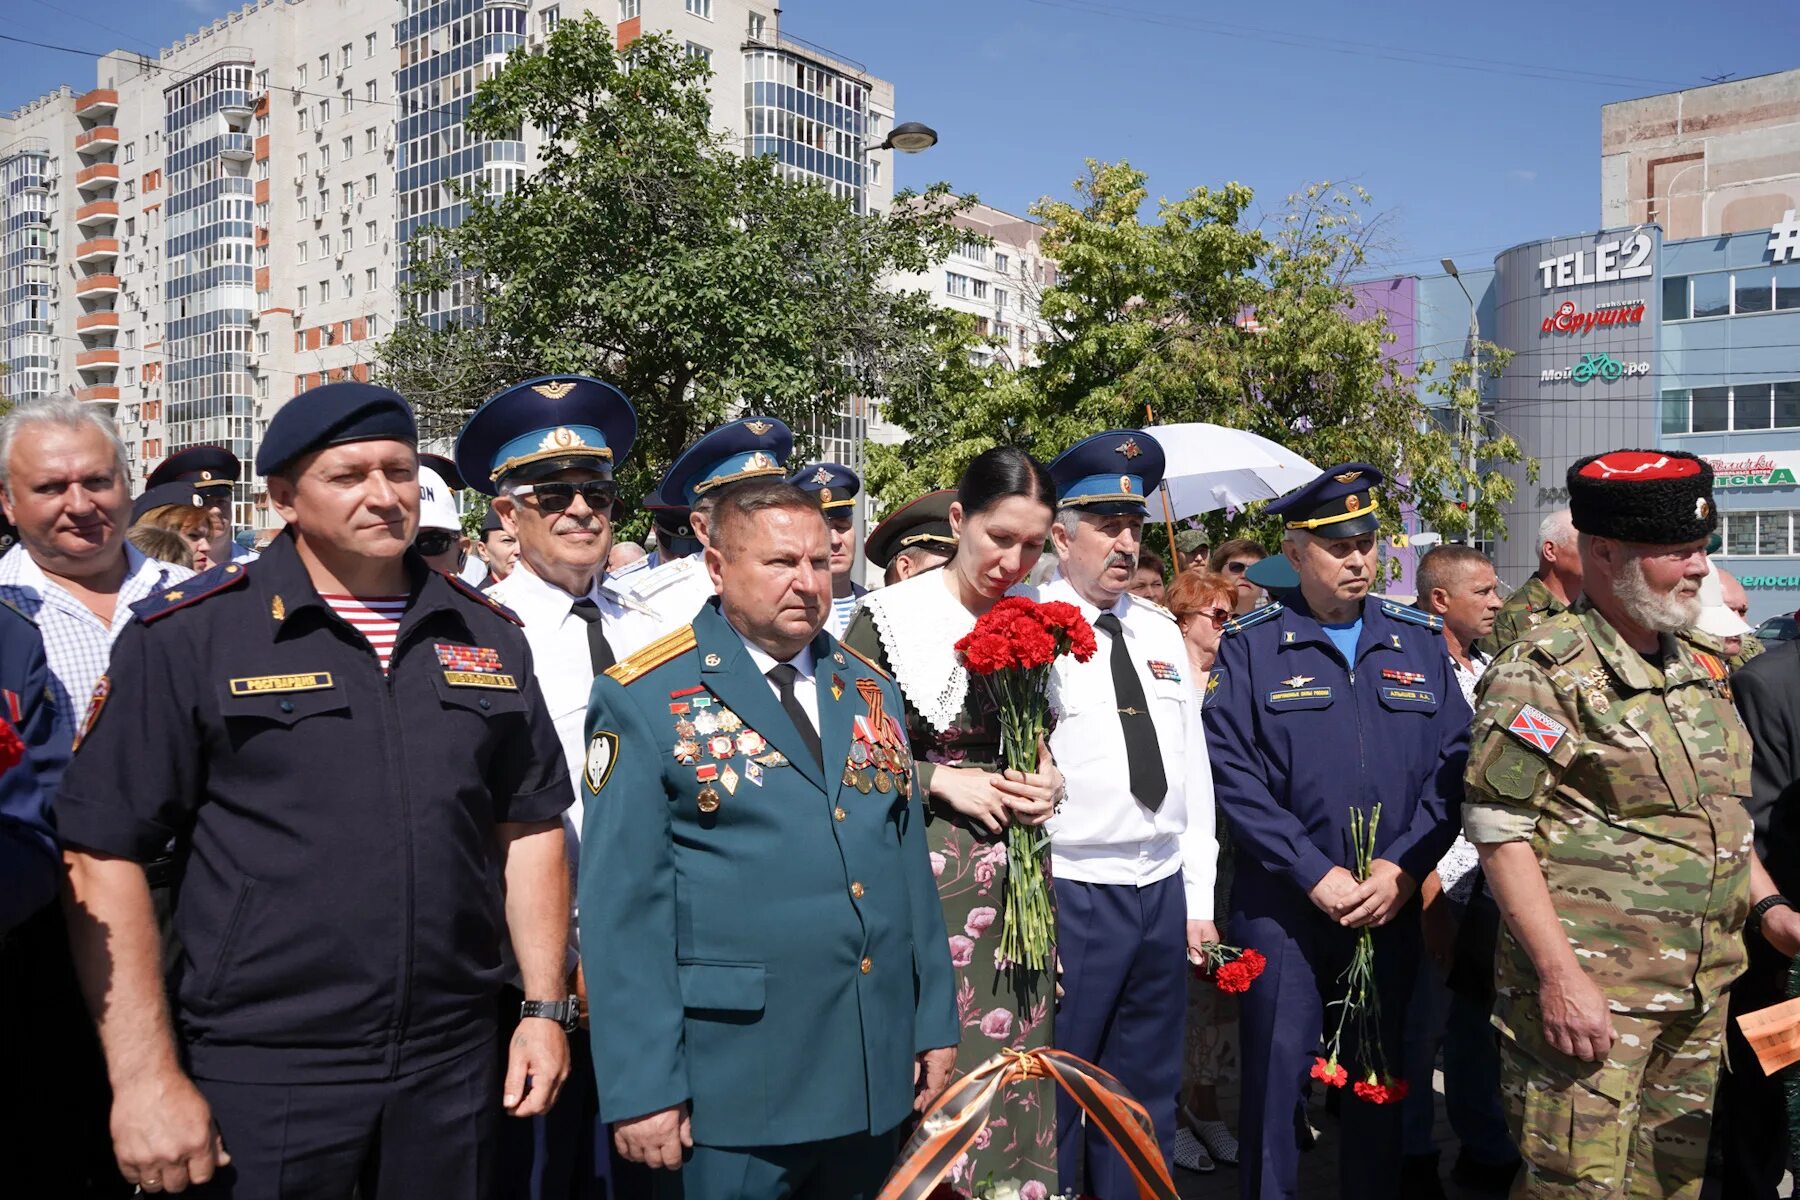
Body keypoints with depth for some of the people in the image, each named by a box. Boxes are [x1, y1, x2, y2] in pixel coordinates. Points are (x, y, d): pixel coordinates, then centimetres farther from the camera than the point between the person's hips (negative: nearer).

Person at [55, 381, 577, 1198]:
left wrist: (546, 1007, 6)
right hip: (259, 1076, -3)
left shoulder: (486, 634, 5)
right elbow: (104, 854, -8)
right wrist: (146, 1077, -11)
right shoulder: (189, 636, -7)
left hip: (453, 1069, 4)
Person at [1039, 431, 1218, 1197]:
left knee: (1148, 1093, 17)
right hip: (1071, 895, -6)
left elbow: (1193, 765, 13)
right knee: (1054, 1092, 6)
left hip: (1164, 894, 6)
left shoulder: (1160, 631, 11)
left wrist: (1198, 897, 10)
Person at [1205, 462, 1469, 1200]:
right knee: (1277, 1072, 3)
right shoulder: (1250, 647, -2)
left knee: (1381, 1075, 14)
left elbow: (1454, 762, 3)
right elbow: (1232, 773, -10)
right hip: (1282, 904, -3)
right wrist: (1315, 874, -14)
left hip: (1392, 903, 3)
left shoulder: (1420, 642, 8)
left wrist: (1402, 868, -9)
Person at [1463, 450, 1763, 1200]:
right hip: (1587, 992, -8)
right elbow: (1499, 830, -17)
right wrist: (1560, 974, -20)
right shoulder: (1544, 672, -13)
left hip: (1700, 996, 8)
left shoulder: (1701, 669, 12)